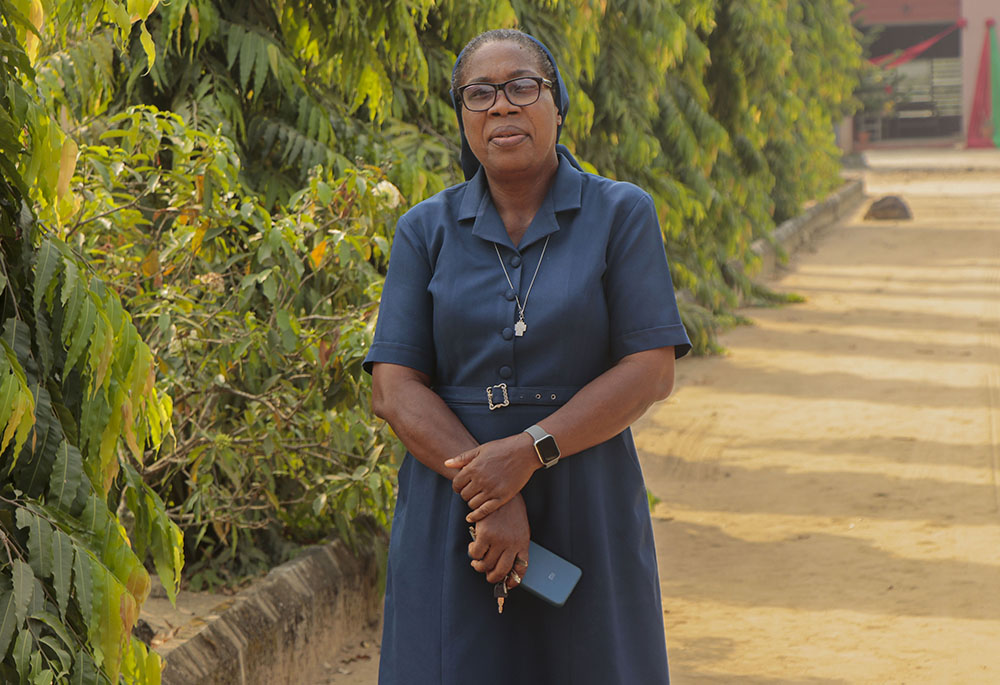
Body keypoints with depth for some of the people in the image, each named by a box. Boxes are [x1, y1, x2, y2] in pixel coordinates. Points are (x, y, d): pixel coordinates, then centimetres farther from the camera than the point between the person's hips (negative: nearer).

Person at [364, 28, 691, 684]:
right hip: (450, 515, 1)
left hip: (586, 516, -1)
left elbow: (651, 372, -6)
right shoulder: (426, 230, 5)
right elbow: (395, 389, -2)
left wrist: (529, 450, -17)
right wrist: (488, 498, -15)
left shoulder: (622, 214, 0)